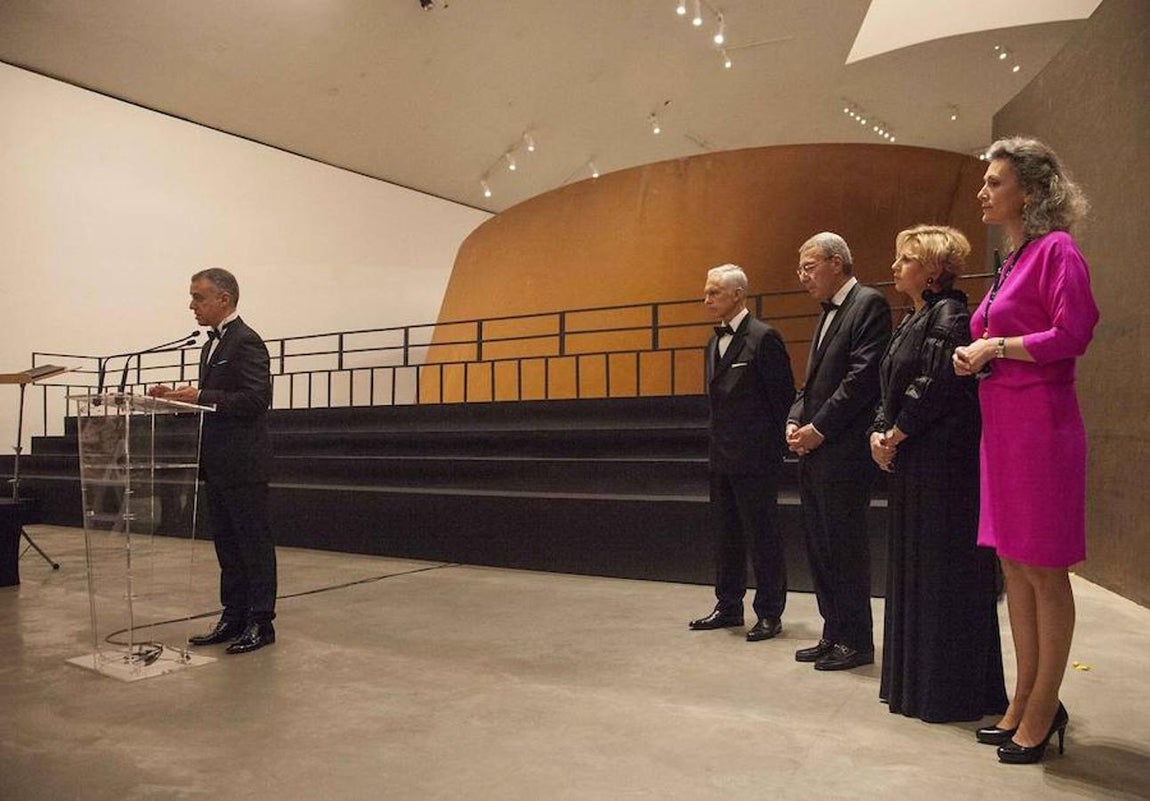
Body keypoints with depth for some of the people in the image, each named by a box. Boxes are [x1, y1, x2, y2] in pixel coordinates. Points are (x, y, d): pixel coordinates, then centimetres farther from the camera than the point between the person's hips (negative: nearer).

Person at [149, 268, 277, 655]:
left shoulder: (246, 342, -12)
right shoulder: (213, 344, 17)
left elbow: (257, 398, -21)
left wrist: (201, 397, -20)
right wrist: (180, 396, 7)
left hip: (243, 464, -10)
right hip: (218, 465, 10)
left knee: (254, 543, -1)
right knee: (227, 545, 14)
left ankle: (261, 622, 8)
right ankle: (234, 618, 23)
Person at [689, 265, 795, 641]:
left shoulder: (764, 338, -11)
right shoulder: (713, 344, 14)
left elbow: (783, 395, -11)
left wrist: (778, 444, -9)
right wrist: (718, 446, 15)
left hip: (756, 457, -8)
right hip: (723, 458, 9)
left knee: (762, 536, 1)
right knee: (725, 536, 15)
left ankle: (769, 614, 14)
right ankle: (728, 607, 27)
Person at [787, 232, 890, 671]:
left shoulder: (869, 304, -8)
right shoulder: (828, 312, 21)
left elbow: (862, 377, -17)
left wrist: (819, 429, -15)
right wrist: (795, 421, 5)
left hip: (844, 453, -9)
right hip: (814, 453, 9)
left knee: (845, 548, -1)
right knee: (820, 548, 13)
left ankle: (857, 642, 13)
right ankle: (834, 635, 24)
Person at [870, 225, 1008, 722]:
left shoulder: (949, 315, -12)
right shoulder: (911, 320, 17)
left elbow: (935, 387, -21)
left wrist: (895, 437, -12)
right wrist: (879, 433, 3)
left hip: (944, 462, -10)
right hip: (909, 461, 10)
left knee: (944, 573, -2)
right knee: (911, 569, 14)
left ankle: (951, 691, 11)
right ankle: (915, 682, 26)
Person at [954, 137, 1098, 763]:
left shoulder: (1055, 249, -8)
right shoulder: (1012, 260, 17)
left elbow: (1073, 333, -18)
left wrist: (998, 347, -11)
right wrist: (973, 353, 3)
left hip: (1040, 422, -9)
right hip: (1002, 422, 9)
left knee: (1044, 570, 1)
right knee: (1014, 565, 13)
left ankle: (1042, 713, 14)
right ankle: (1025, 703, 25)